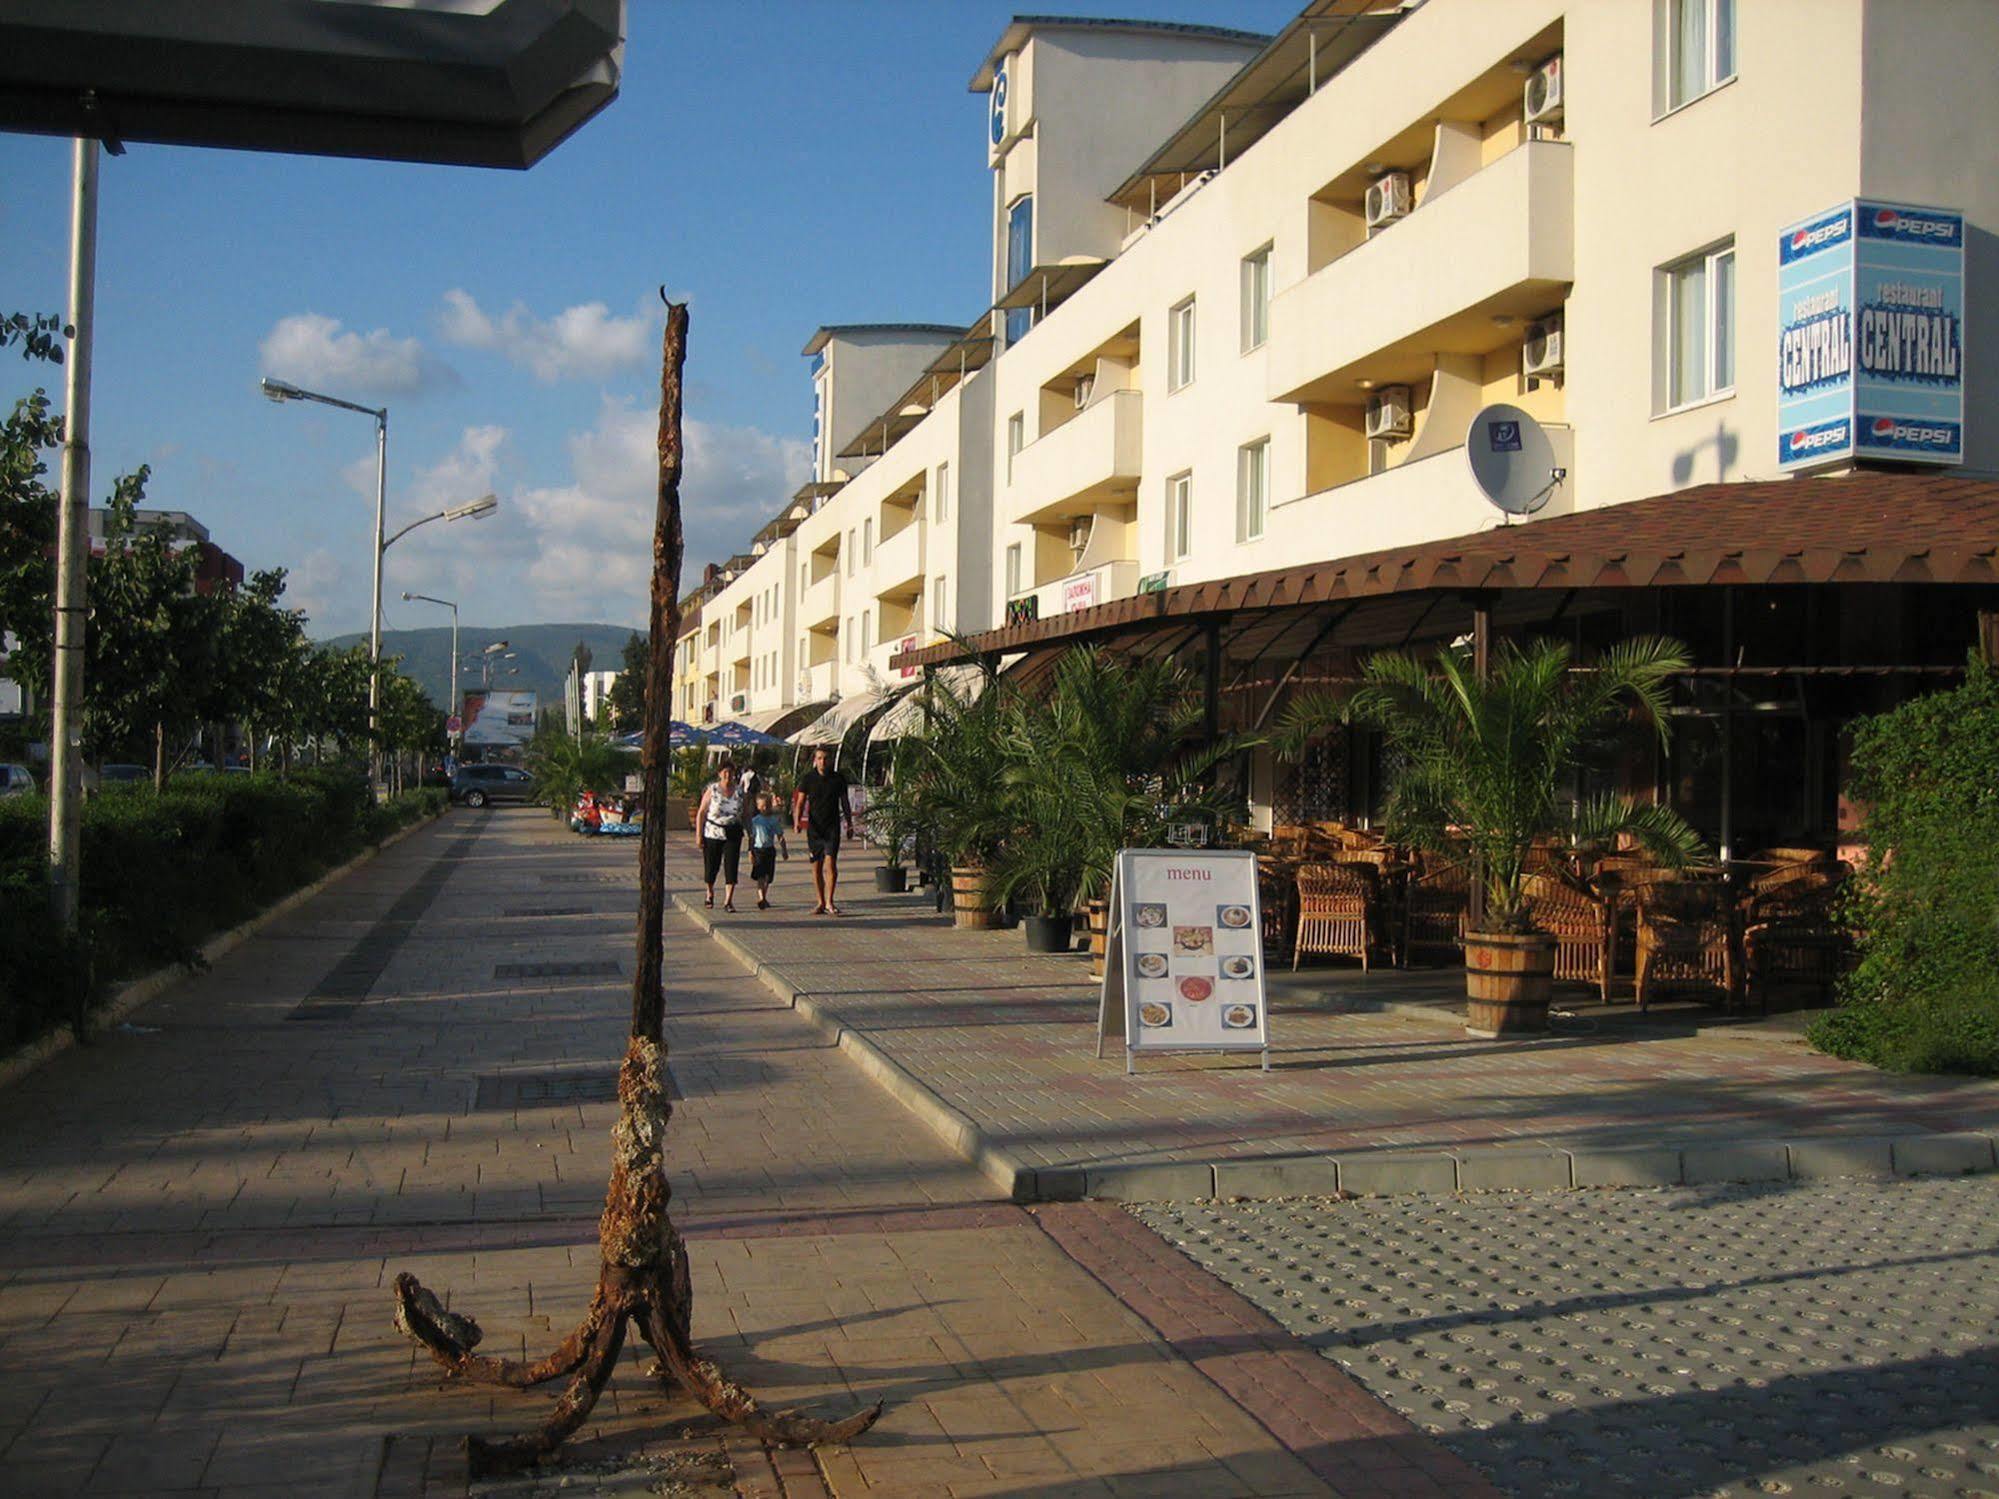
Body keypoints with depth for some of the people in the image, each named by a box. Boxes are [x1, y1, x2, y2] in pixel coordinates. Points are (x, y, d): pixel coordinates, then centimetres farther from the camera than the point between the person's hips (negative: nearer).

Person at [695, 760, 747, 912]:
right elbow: (701, 813, -2)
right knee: (711, 866, 7)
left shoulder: (739, 792, 4)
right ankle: (710, 894, 33)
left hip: (733, 835, 1)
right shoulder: (711, 791, -3)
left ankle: (728, 901, -7)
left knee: (731, 867, -8)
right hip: (712, 834, -1)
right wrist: (699, 835, -7)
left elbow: (745, 814, 11)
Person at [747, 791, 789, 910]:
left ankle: (764, 898, 21)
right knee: (760, 876, -11)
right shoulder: (755, 821, -1)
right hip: (758, 850, -3)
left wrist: (785, 851, 5)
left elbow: (780, 837, 9)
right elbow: (752, 838, 0)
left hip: (770, 850, 3)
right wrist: (750, 852, -4)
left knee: (767, 876, 8)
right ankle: (761, 898, -21)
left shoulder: (774, 820, 4)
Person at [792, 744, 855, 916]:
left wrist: (849, 824, 11)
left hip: (832, 826, -1)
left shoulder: (838, 778, 4)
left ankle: (829, 902, -13)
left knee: (830, 863, -14)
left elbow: (845, 802, 14)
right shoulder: (808, 778, 2)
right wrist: (797, 820, -17)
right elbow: (800, 802, 0)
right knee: (816, 866, 6)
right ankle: (821, 903, 15)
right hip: (814, 827, 1)